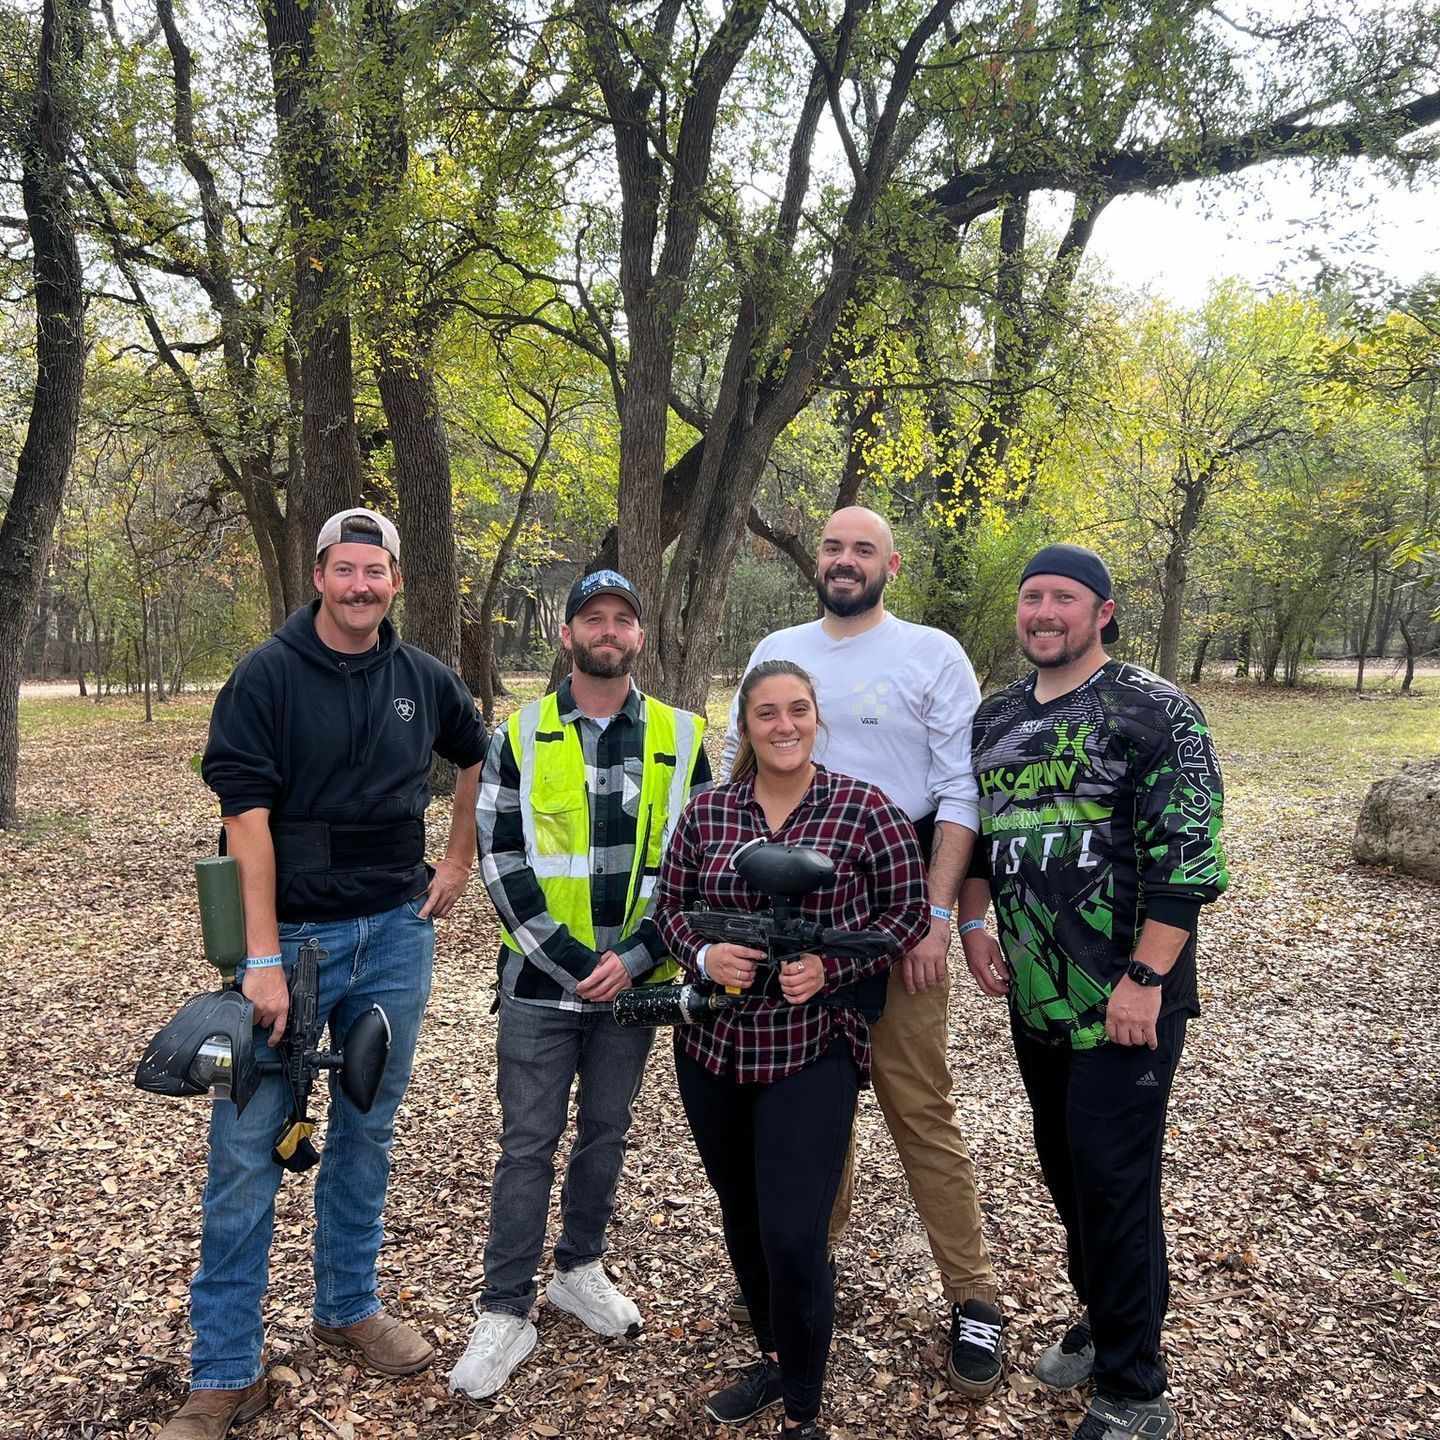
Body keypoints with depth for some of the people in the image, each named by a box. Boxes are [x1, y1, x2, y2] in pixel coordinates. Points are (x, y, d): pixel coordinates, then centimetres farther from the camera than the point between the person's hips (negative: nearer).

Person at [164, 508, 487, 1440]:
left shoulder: (424, 680, 5)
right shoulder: (268, 675, -7)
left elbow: (482, 757, 23)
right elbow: (247, 819, -14)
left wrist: (458, 863, 15)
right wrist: (264, 960, -19)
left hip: (395, 936, 4)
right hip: (290, 933, -3)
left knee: (366, 1133, 15)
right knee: (248, 1149, 0)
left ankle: (351, 1306, 34)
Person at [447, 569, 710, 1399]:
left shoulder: (681, 738, 1)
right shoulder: (520, 735, -2)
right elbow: (501, 861, -7)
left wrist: (634, 959, -10)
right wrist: (572, 963, -14)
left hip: (634, 981, 2)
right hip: (541, 981, -1)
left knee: (606, 1133, 16)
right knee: (529, 1143, 4)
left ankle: (581, 1270, 36)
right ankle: (506, 1312, 17)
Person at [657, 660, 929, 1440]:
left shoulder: (865, 809, -8)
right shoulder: (706, 812, 1)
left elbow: (907, 910, -5)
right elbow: (670, 902, 8)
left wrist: (830, 968, -17)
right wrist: (702, 955, -12)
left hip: (813, 1049, -4)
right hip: (713, 1045, 4)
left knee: (793, 1235, -7)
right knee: (741, 1217, 19)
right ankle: (775, 1357, 44)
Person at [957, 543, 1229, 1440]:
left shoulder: (1156, 712, -10)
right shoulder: (997, 717, 10)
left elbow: (1188, 855, -16)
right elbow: (972, 827, 20)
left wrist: (1143, 980, -19)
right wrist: (973, 924, 7)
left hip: (1125, 1002, -6)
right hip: (1035, 996, 6)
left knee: (1115, 1184, -2)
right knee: (1066, 1170, 17)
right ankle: (1103, 1320, 39)